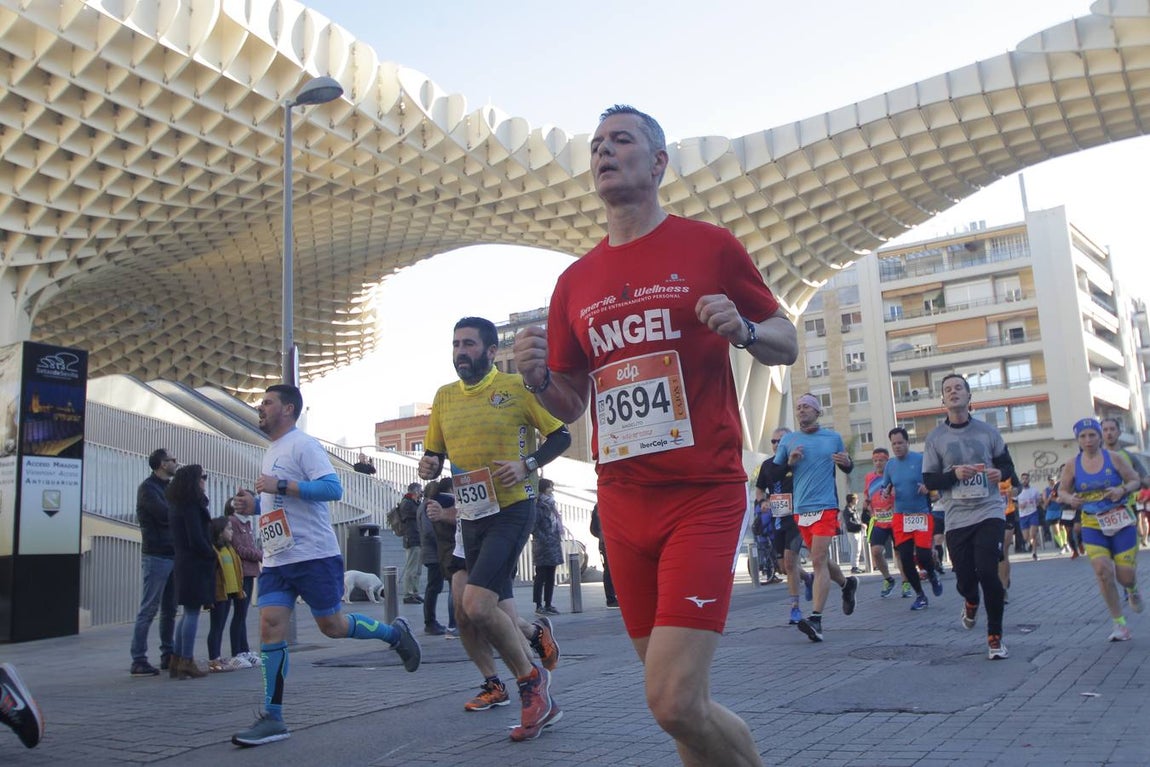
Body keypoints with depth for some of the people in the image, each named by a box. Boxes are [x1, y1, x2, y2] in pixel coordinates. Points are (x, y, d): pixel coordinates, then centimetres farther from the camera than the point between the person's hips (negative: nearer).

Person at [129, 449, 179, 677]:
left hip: (172, 554, 8)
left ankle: (168, 655, 19)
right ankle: (138, 660, -4)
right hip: (156, 555, -8)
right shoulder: (147, 488, -7)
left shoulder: (166, 487, 19)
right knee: (148, 609, -7)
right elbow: (165, 515, -20)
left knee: (170, 609, 11)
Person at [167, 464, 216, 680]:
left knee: (188, 612, 14)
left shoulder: (178, 504, 15)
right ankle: (187, 662, -2)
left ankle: (177, 660, 17)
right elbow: (196, 539, -20)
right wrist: (213, 555, -6)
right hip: (195, 565, -10)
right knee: (192, 612, -5)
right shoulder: (191, 505, -15)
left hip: (185, 563, 10)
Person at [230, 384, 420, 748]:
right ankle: (272, 718, -2)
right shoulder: (271, 452, 20)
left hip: (313, 555, -8)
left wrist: (280, 486, -23)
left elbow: (333, 488, -20)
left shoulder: (303, 445, -8)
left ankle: (395, 633, 25)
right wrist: (254, 504, 11)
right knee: (269, 625, -5)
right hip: (276, 560, 8)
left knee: (331, 625, 0)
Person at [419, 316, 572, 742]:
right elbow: (434, 452, 18)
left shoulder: (518, 387, -6)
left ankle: (531, 679, 4)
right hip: (471, 516, 7)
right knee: (498, 613, 11)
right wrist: (429, 466, -5)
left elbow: (561, 434, -3)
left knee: (476, 604, -20)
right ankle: (540, 701, 27)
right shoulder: (444, 396, 10)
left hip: (512, 510, -7)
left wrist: (527, 465, -18)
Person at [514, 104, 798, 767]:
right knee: (682, 700, 11)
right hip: (623, 505, 5)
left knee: (675, 703, -13)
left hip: (704, 495, -4)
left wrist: (743, 331, -15)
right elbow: (571, 405, 16)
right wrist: (539, 378, -7)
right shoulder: (576, 282, 12)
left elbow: (788, 344, 7)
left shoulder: (710, 246, 1)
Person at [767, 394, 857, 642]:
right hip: (801, 510, 3)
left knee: (818, 561, -14)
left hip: (826, 507, -3)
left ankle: (816, 619, -17)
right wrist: (790, 462, -11)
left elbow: (847, 468, 16)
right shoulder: (788, 440, 7)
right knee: (821, 559, 14)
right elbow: (773, 473, 8)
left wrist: (846, 462, -7)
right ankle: (847, 583, 45)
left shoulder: (833, 437, 5)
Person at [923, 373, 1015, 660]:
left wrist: (1000, 473, -8)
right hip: (957, 517, 1)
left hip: (989, 512, 0)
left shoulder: (987, 431, 5)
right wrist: (954, 474, -17)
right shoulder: (935, 437, 2)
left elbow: (1007, 464, 15)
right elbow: (928, 480, 1)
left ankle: (995, 637, 5)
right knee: (965, 577, 0)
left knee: (987, 571, -13)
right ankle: (971, 603, 40)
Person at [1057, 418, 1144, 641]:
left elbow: (1136, 481, 2)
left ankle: (1133, 591, 41)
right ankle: (1120, 625, -4)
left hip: (1121, 521, -1)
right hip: (1093, 525, 1)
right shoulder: (1072, 465, 1)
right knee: (1103, 571, -16)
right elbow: (1062, 491, 6)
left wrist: (1123, 490, -19)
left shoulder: (1114, 458, -2)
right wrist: (1069, 499, -17)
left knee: (1126, 576, -1)